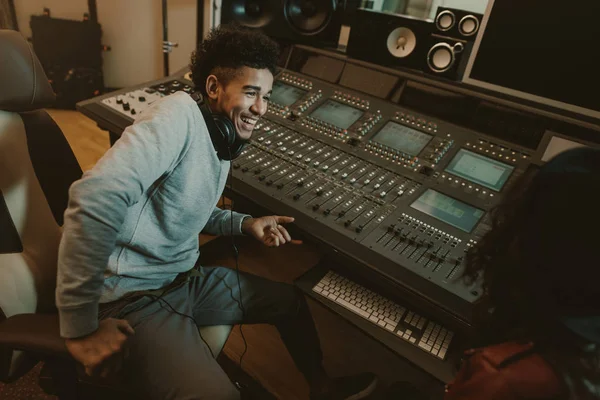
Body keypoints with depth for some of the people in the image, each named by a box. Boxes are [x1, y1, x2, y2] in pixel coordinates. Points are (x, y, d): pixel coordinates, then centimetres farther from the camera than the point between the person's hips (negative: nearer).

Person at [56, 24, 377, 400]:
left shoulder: (222, 141, 6)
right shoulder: (180, 112, -23)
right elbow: (96, 198, -35)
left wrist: (245, 224, 5)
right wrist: (81, 327, -30)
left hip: (186, 279, 9)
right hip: (134, 296, -8)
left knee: (291, 300, 15)